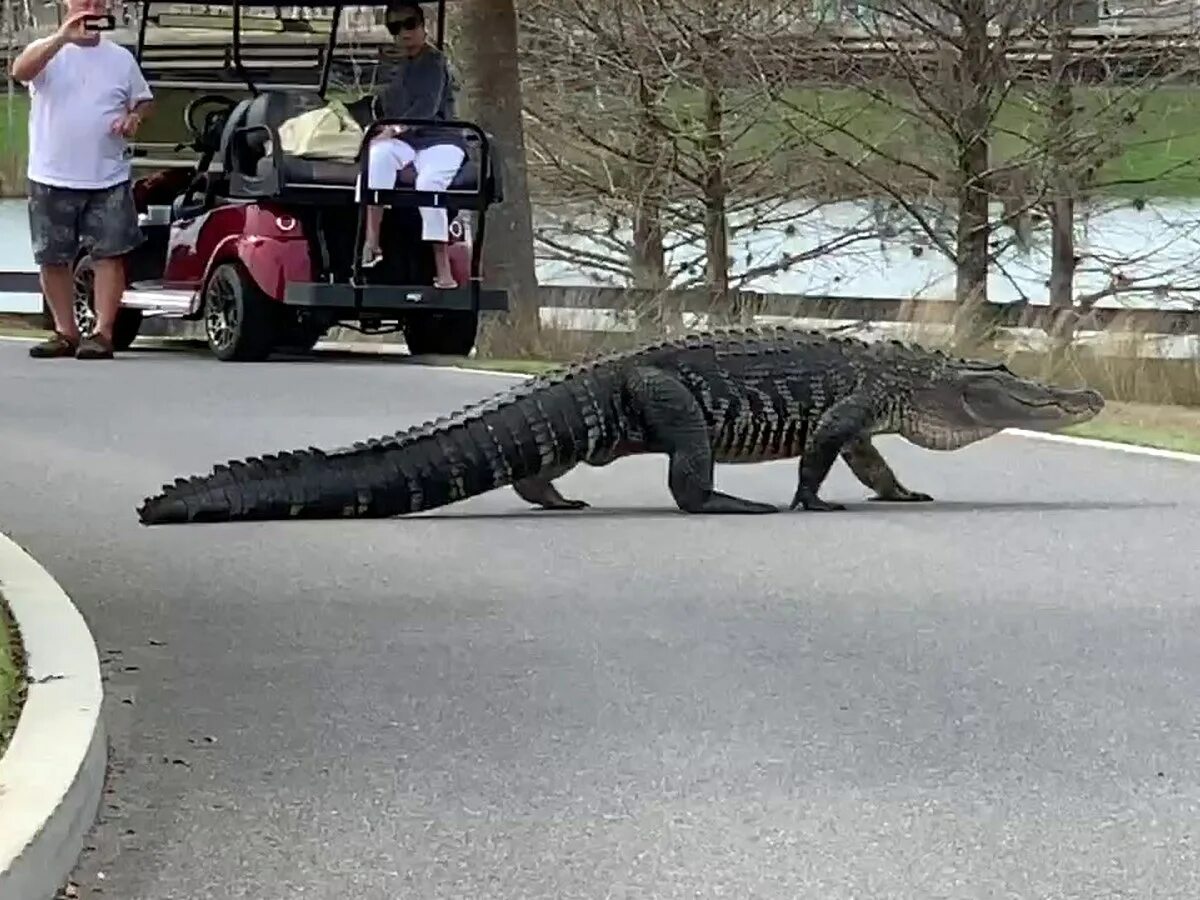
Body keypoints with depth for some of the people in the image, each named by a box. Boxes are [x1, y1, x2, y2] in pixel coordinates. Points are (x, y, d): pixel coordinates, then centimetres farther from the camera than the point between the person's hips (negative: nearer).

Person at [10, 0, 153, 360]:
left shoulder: (121, 58, 9)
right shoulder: (48, 51, 1)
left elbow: (143, 99, 20)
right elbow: (20, 70, -21)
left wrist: (134, 118, -4)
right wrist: (63, 37, -32)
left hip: (108, 180, 0)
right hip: (52, 179, 0)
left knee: (109, 255, -7)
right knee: (52, 259, 5)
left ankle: (102, 333, -3)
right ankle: (66, 332, 17)